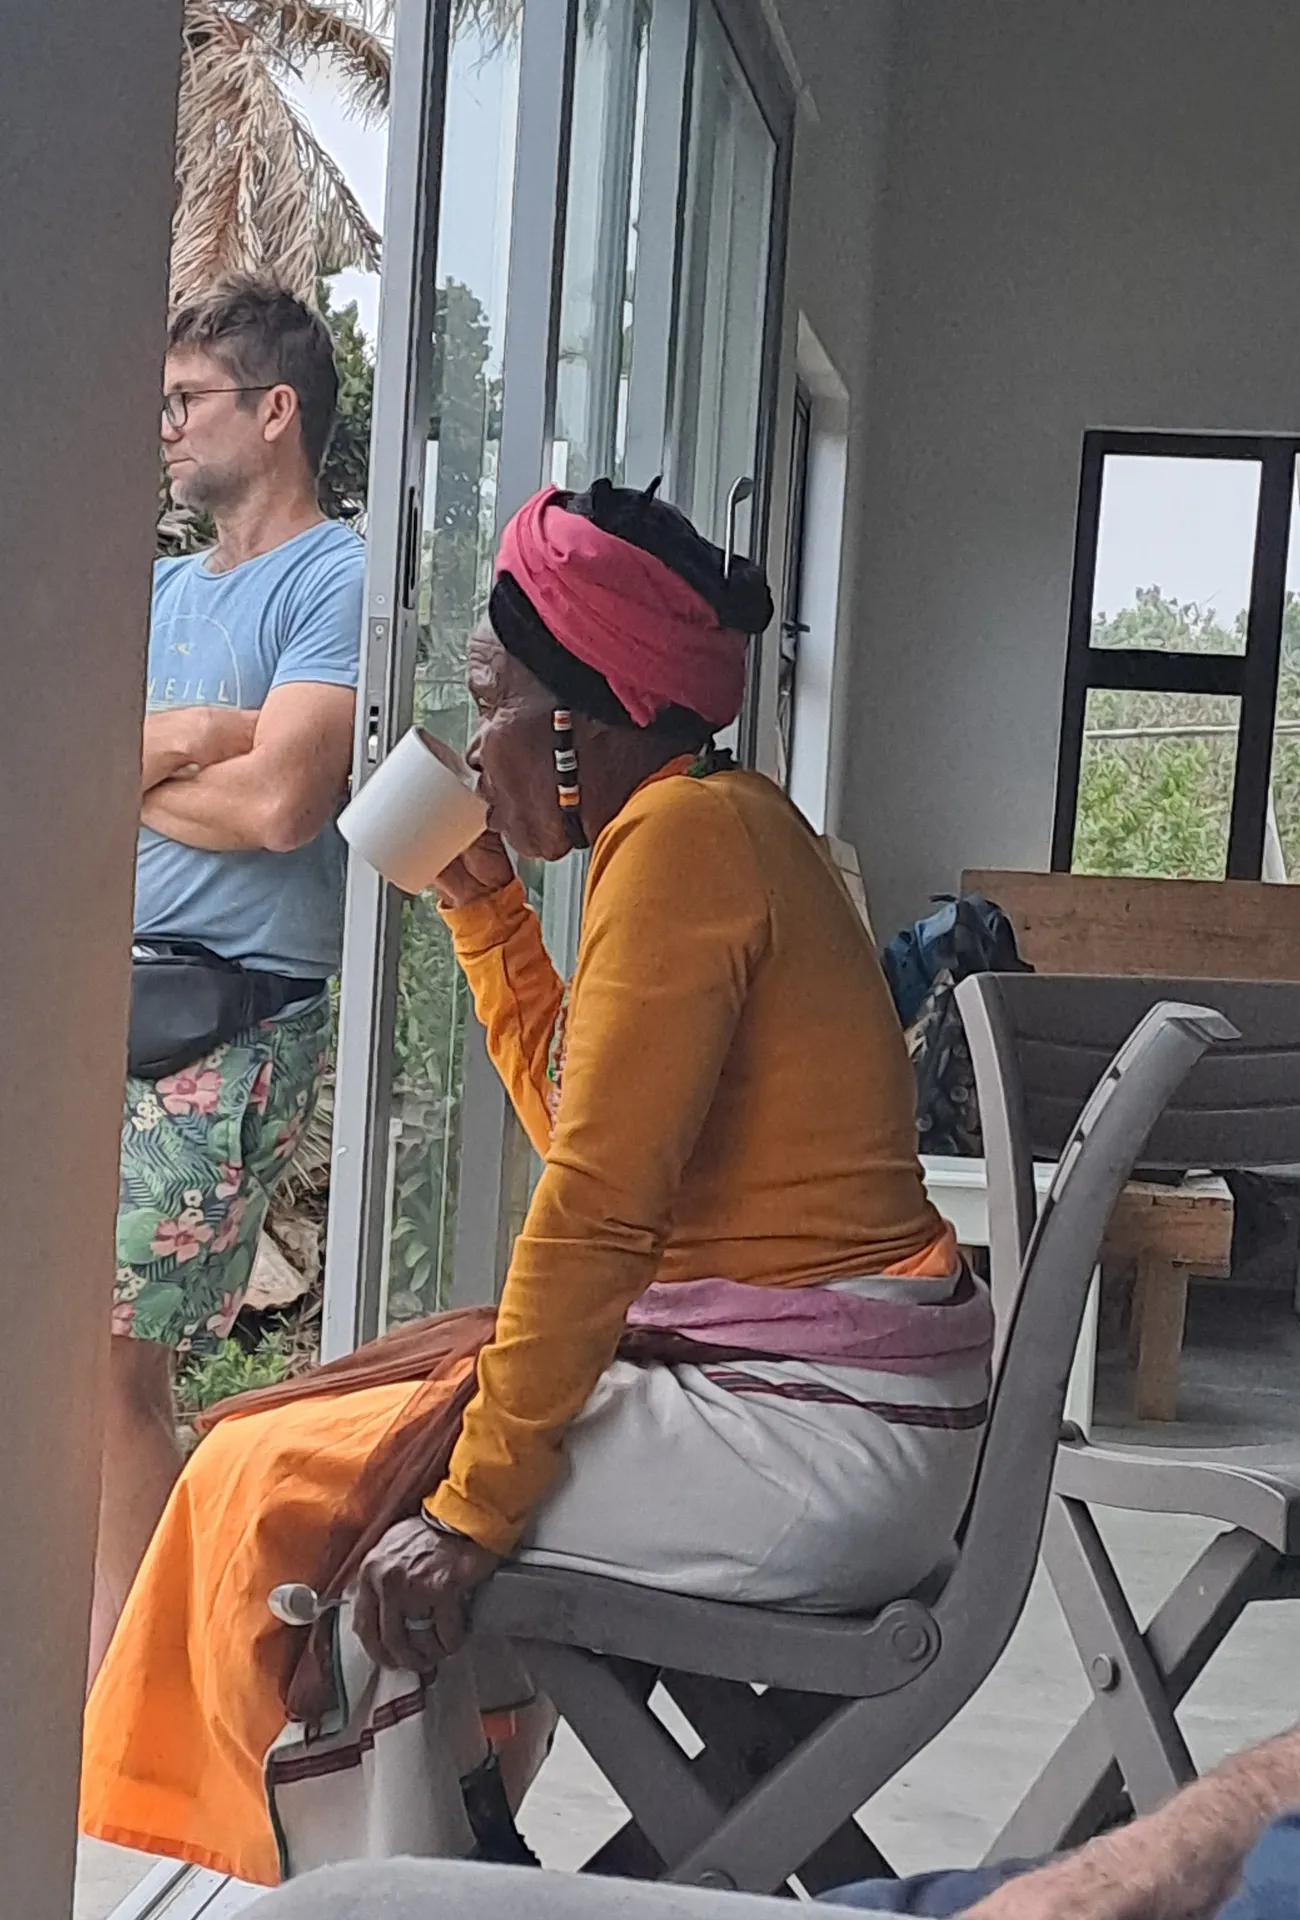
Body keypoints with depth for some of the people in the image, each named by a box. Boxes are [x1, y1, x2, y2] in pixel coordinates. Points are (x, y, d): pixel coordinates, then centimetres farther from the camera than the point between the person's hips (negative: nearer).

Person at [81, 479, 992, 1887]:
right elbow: (571, 1119, 22)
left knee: (279, 1491, -7)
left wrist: (473, 1507, -18)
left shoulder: (684, 831, -15)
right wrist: (480, 899, 19)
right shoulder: (721, 823, 15)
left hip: (808, 1435, -10)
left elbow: (598, 1202, -20)